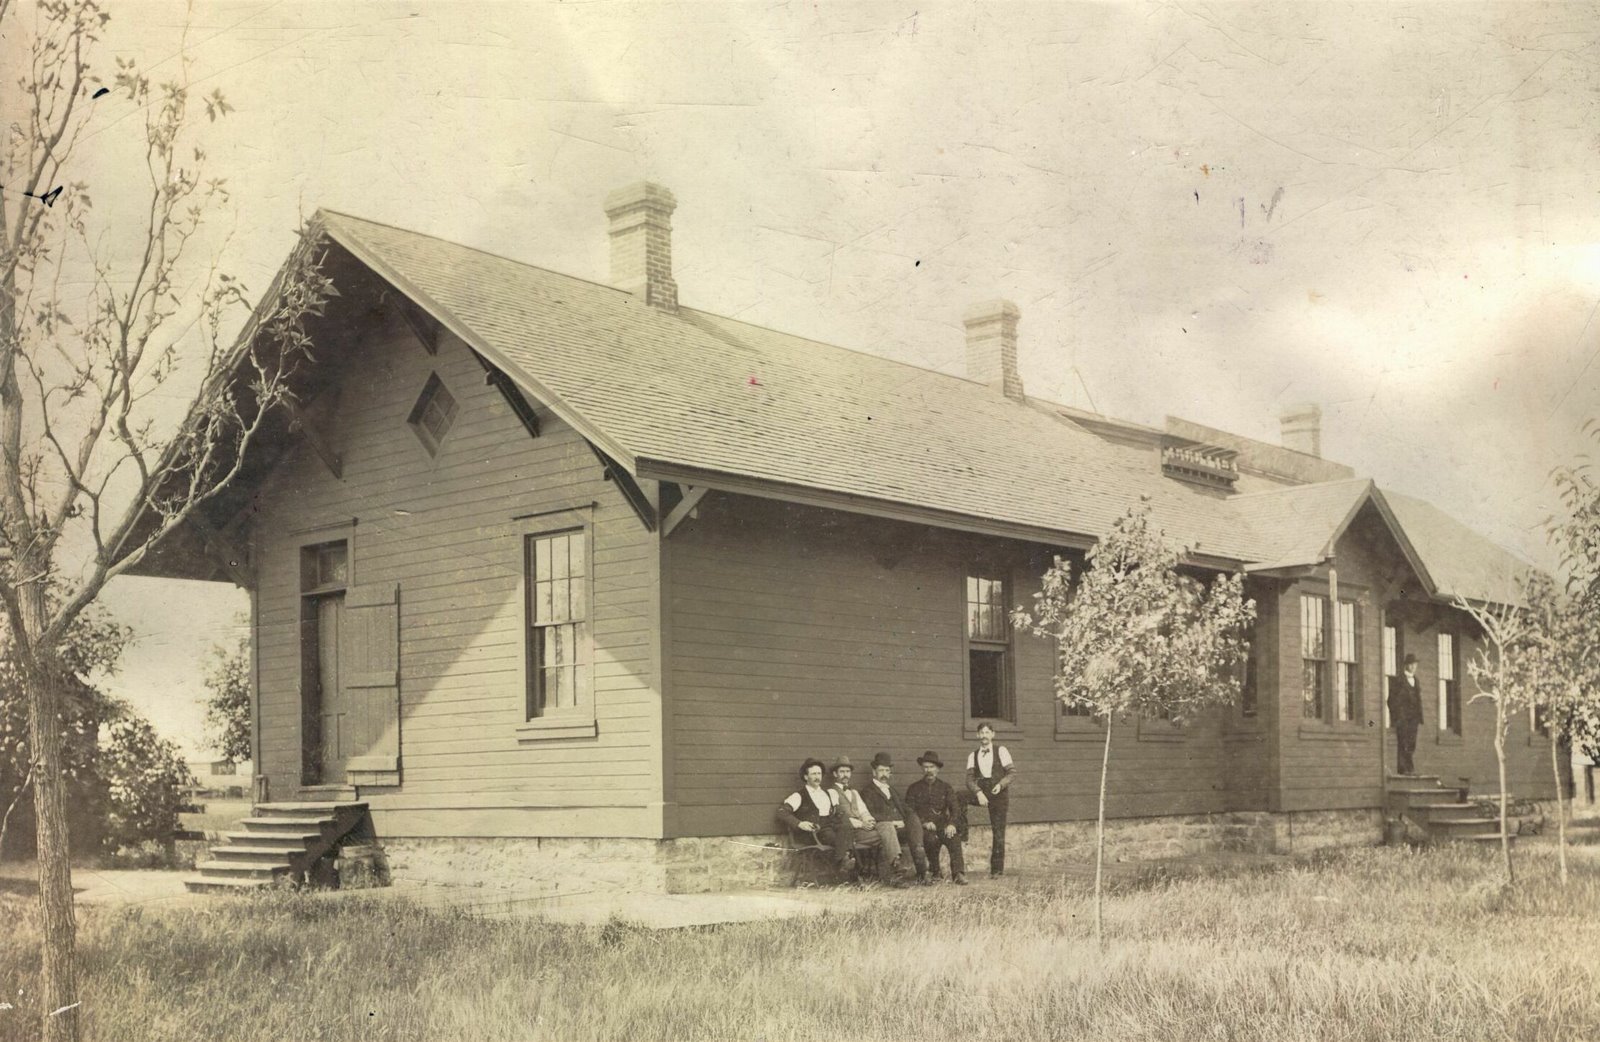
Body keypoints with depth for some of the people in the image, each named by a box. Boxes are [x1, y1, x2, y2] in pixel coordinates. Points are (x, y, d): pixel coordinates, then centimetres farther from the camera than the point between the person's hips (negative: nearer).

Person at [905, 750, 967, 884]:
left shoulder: (945, 787, 16)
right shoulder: (914, 788, 12)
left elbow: (955, 808, 4)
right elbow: (909, 811, 4)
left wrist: (951, 824, -16)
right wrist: (924, 822, -14)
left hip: (942, 826, 1)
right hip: (923, 828, -1)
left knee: (954, 838, -32)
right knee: (932, 838, -35)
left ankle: (958, 874, -37)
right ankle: (934, 872, -16)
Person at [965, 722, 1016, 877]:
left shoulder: (1001, 751, 2)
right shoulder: (973, 755, 8)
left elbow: (1012, 773, -1)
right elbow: (970, 779, -1)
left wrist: (1001, 784, -19)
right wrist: (978, 793, -19)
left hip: (998, 794, -3)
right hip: (980, 793, 3)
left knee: (998, 833, -5)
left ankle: (996, 869, 2)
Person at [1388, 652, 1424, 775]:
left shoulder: (1417, 681, 18)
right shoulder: (1398, 680, 0)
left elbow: (1419, 699, 19)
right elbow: (1392, 699, -3)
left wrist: (1419, 716, 10)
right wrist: (1395, 716, -10)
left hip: (1413, 717, 5)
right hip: (1402, 716, -5)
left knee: (1412, 743, 1)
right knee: (1402, 743, -8)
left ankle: (1409, 768, 3)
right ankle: (1402, 768, -10)